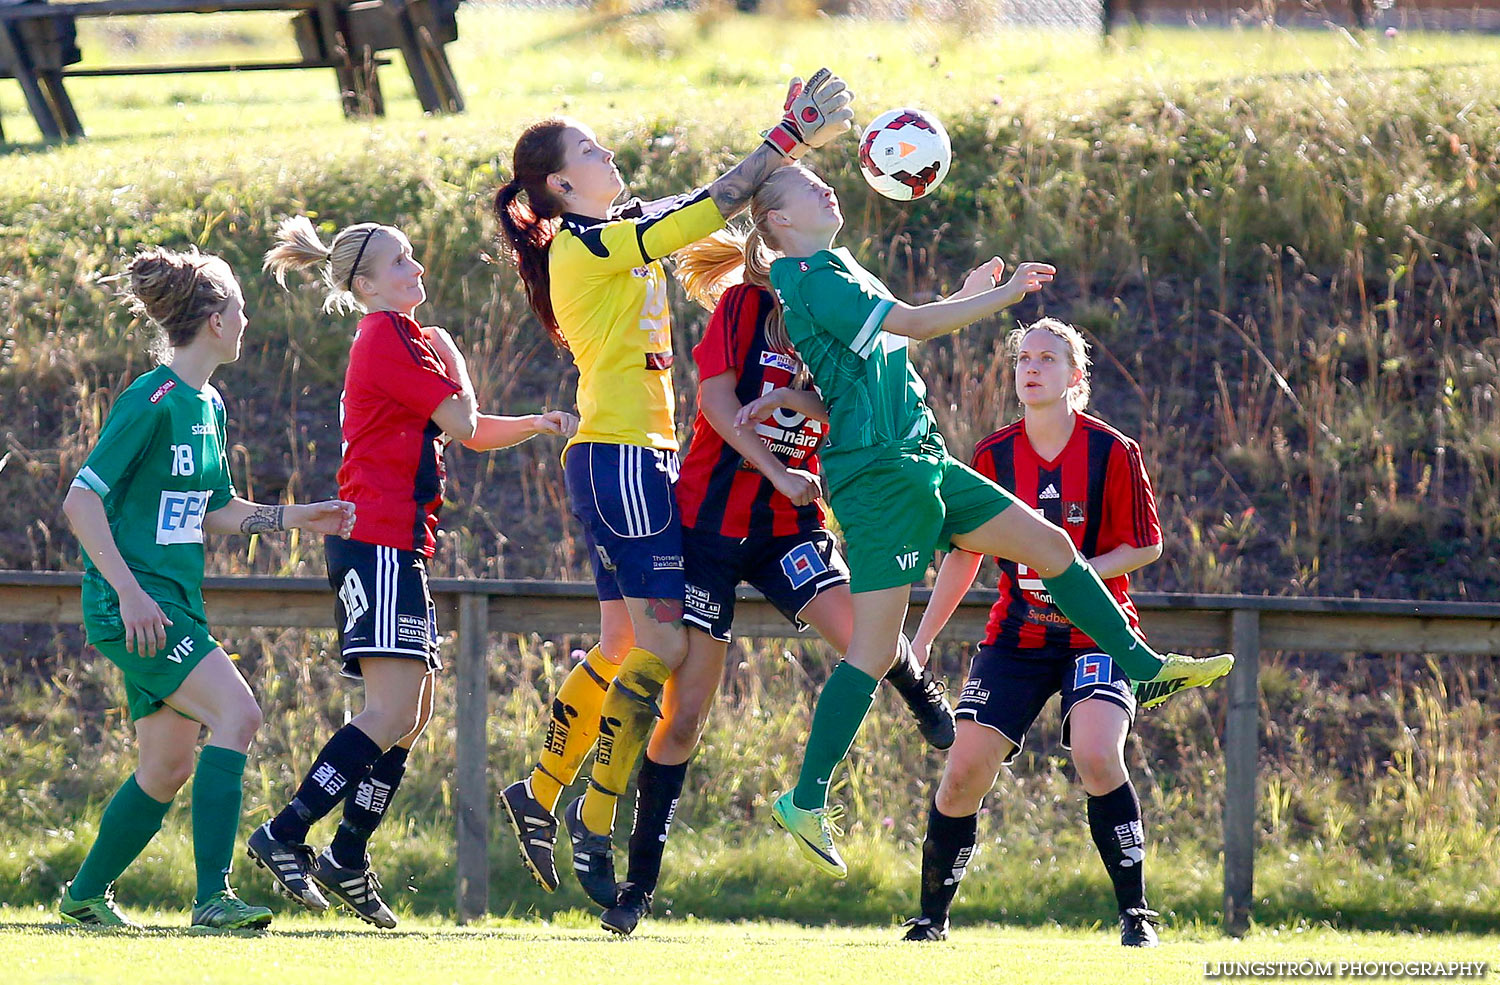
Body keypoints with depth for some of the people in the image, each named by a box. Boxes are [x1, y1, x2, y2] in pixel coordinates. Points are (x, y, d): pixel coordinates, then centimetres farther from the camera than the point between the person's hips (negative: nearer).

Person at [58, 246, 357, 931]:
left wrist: (296, 518, 11)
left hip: (173, 604, 10)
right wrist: (129, 591, -23)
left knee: (170, 764, 10)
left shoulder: (208, 407, 14)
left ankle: (85, 896, 25)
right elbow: (81, 501, -17)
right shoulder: (151, 402, -14)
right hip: (129, 604, -10)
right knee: (236, 713, -21)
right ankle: (213, 896, -25)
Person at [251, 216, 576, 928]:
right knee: (393, 711, -18)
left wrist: (537, 424, 11)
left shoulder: (398, 337, 23)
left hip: (395, 546, 11)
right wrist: (450, 356, 6)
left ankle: (346, 860, 11)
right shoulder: (390, 337, -9)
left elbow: (469, 433, 27)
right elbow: (463, 424, -11)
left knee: (413, 712, 10)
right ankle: (284, 837, -20)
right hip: (379, 543, -11)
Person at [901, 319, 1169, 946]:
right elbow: (965, 553, 10)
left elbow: (1146, 545, -3)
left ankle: (1136, 916, -14)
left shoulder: (1112, 452, -7)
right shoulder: (992, 456, 2)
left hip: (1096, 632, -3)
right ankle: (930, 919, 9)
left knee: (1097, 758, -26)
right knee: (964, 772, -8)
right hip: (1015, 633, 3)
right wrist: (922, 639, 8)